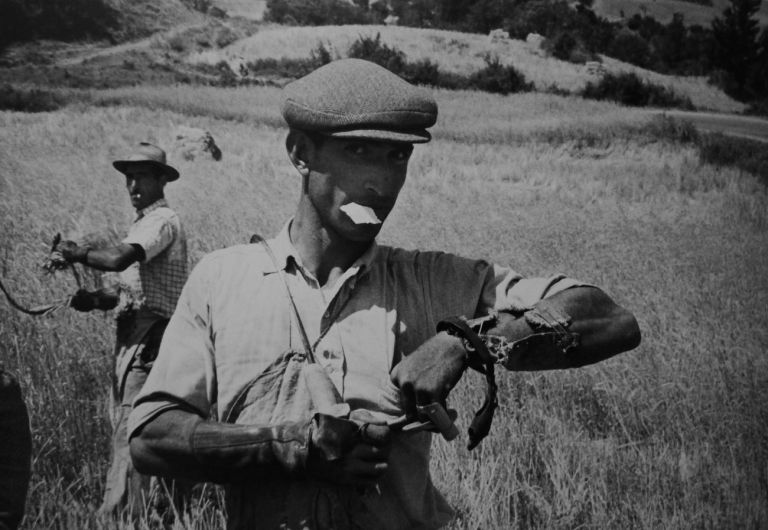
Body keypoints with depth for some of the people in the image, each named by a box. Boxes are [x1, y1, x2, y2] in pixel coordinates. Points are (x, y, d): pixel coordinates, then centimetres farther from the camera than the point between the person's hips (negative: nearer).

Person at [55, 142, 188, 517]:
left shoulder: (162, 221, -11)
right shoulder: (143, 223, 21)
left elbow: (118, 259, -27)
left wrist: (77, 253, -10)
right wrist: (96, 299, 4)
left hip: (149, 337, -10)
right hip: (134, 335, 10)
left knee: (130, 429, -11)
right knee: (122, 424, 13)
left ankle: (119, 511, -10)